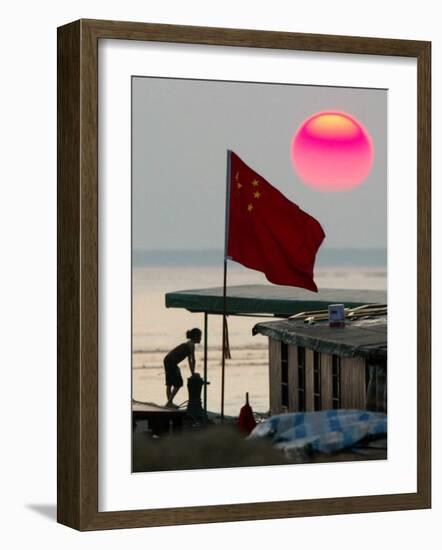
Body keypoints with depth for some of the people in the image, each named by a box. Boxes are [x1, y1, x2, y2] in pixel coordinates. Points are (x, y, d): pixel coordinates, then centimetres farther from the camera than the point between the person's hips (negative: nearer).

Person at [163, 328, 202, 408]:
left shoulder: (189, 344, 20)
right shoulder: (191, 345, -9)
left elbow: (190, 361, 24)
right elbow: (193, 360, -13)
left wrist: (192, 374, 24)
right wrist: (193, 373, -9)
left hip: (167, 360, 10)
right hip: (171, 362, -10)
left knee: (169, 383, 14)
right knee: (178, 383, -4)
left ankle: (169, 402, 19)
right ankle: (169, 402, -4)